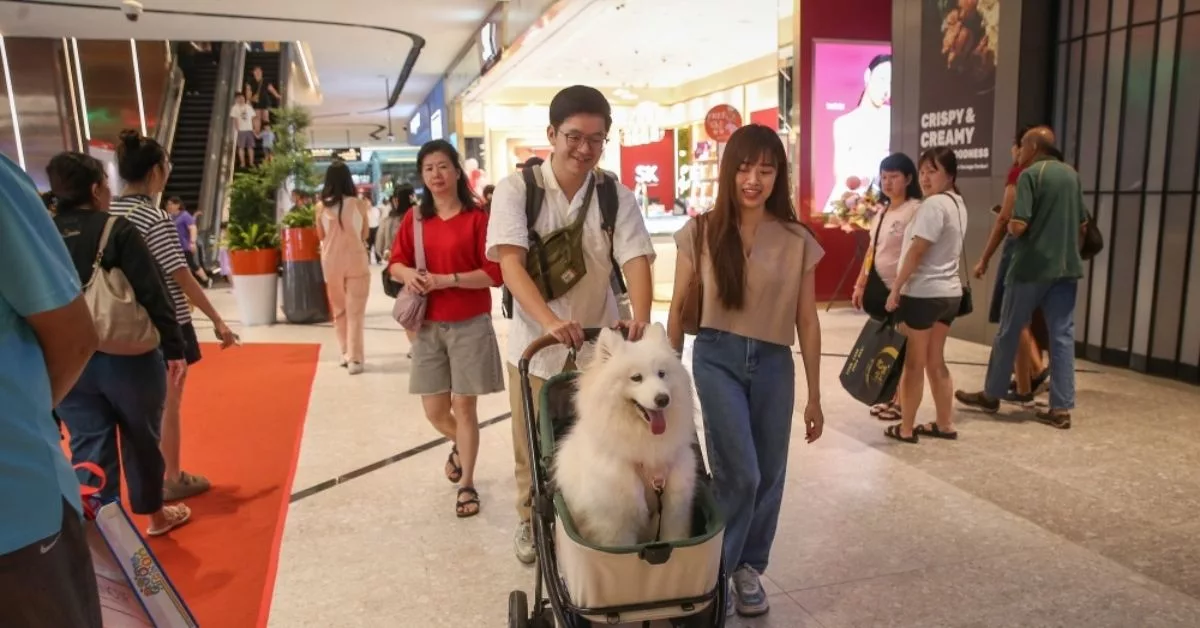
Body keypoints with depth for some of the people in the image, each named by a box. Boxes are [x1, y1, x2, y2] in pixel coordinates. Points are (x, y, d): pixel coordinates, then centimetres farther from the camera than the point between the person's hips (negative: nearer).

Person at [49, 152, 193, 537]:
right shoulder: (117, 230, -10)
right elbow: (153, 295, -14)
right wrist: (174, 347, -9)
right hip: (126, 355, -4)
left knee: (88, 447, 10)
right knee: (141, 438, 12)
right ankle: (154, 514, 27)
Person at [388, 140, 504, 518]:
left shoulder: (478, 217, -8)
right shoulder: (414, 219, 6)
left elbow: (494, 274, -12)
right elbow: (395, 263, 11)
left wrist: (446, 279, -20)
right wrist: (407, 274, -12)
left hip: (469, 326, -4)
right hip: (427, 326, 4)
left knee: (464, 405, 3)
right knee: (434, 410, 10)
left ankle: (467, 484, 21)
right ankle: (459, 446, 44)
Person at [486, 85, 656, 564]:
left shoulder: (617, 197, -4)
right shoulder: (516, 188, -11)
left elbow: (635, 259, -14)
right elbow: (510, 263, -22)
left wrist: (641, 319, -34)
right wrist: (550, 321, -39)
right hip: (535, 344, -1)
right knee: (533, 449, 15)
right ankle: (531, 522, 39)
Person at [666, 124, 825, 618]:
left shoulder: (798, 241, 0)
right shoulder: (701, 232, -3)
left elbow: (807, 322, 4)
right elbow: (679, 308, 3)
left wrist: (814, 396, 6)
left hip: (774, 363, 2)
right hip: (717, 358, -2)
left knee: (768, 476, 11)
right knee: (741, 473, -8)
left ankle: (749, 568, 35)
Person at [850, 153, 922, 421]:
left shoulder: (915, 209, -11)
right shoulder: (882, 211, 13)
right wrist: (860, 284, 15)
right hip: (878, 287, 8)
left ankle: (902, 401, 10)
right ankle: (890, 397, 21)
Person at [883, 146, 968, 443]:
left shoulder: (933, 204, -17)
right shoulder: (957, 203, 13)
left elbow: (916, 252, -21)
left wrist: (895, 289, -14)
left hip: (922, 293, -9)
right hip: (949, 292, 9)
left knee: (914, 363, 1)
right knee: (935, 361, 17)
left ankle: (906, 428, 11)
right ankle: (945, 424, 24)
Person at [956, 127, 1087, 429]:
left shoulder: (1030, 175, -10)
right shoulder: (1071, 174, 11)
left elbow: (1019, 225, -19)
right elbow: (1083, 224, 17)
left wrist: (1009, 225, 3)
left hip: (1032, 266, -6)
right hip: (1067, 267, 6)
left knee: (1009, 332, 7)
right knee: (1062, 335, 5)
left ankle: (991, 395, 19)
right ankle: (1061, 408, 5)